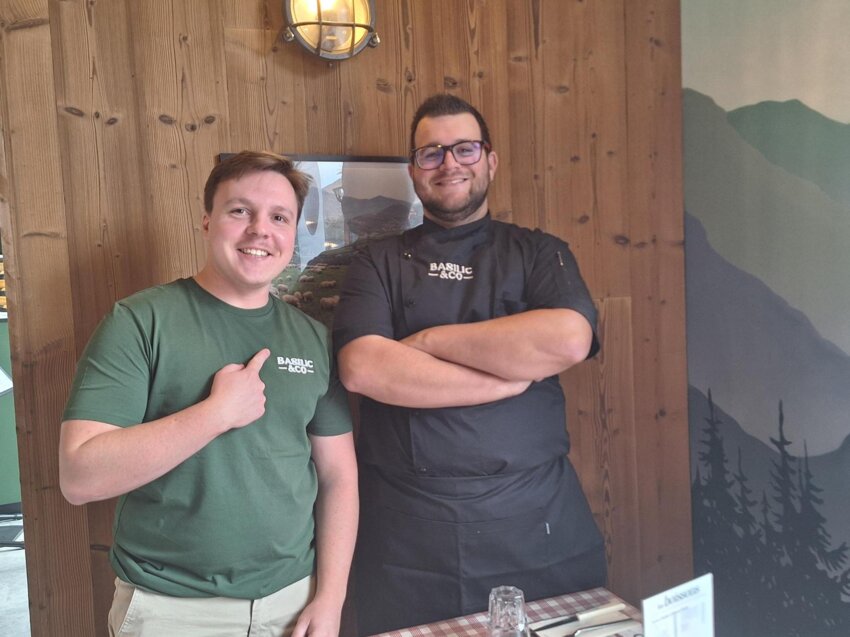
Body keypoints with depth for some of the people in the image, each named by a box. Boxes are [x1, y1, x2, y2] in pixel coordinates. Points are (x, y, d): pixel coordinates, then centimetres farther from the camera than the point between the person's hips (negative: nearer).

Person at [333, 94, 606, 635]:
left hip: (537, 517, 1)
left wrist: (428, 340, -11)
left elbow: (568, 340, -15)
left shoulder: (539, 253, 6)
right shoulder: (379, 263, 4)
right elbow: (361, 368, -13)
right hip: (408, 529, 0)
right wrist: (511, 377, -15)